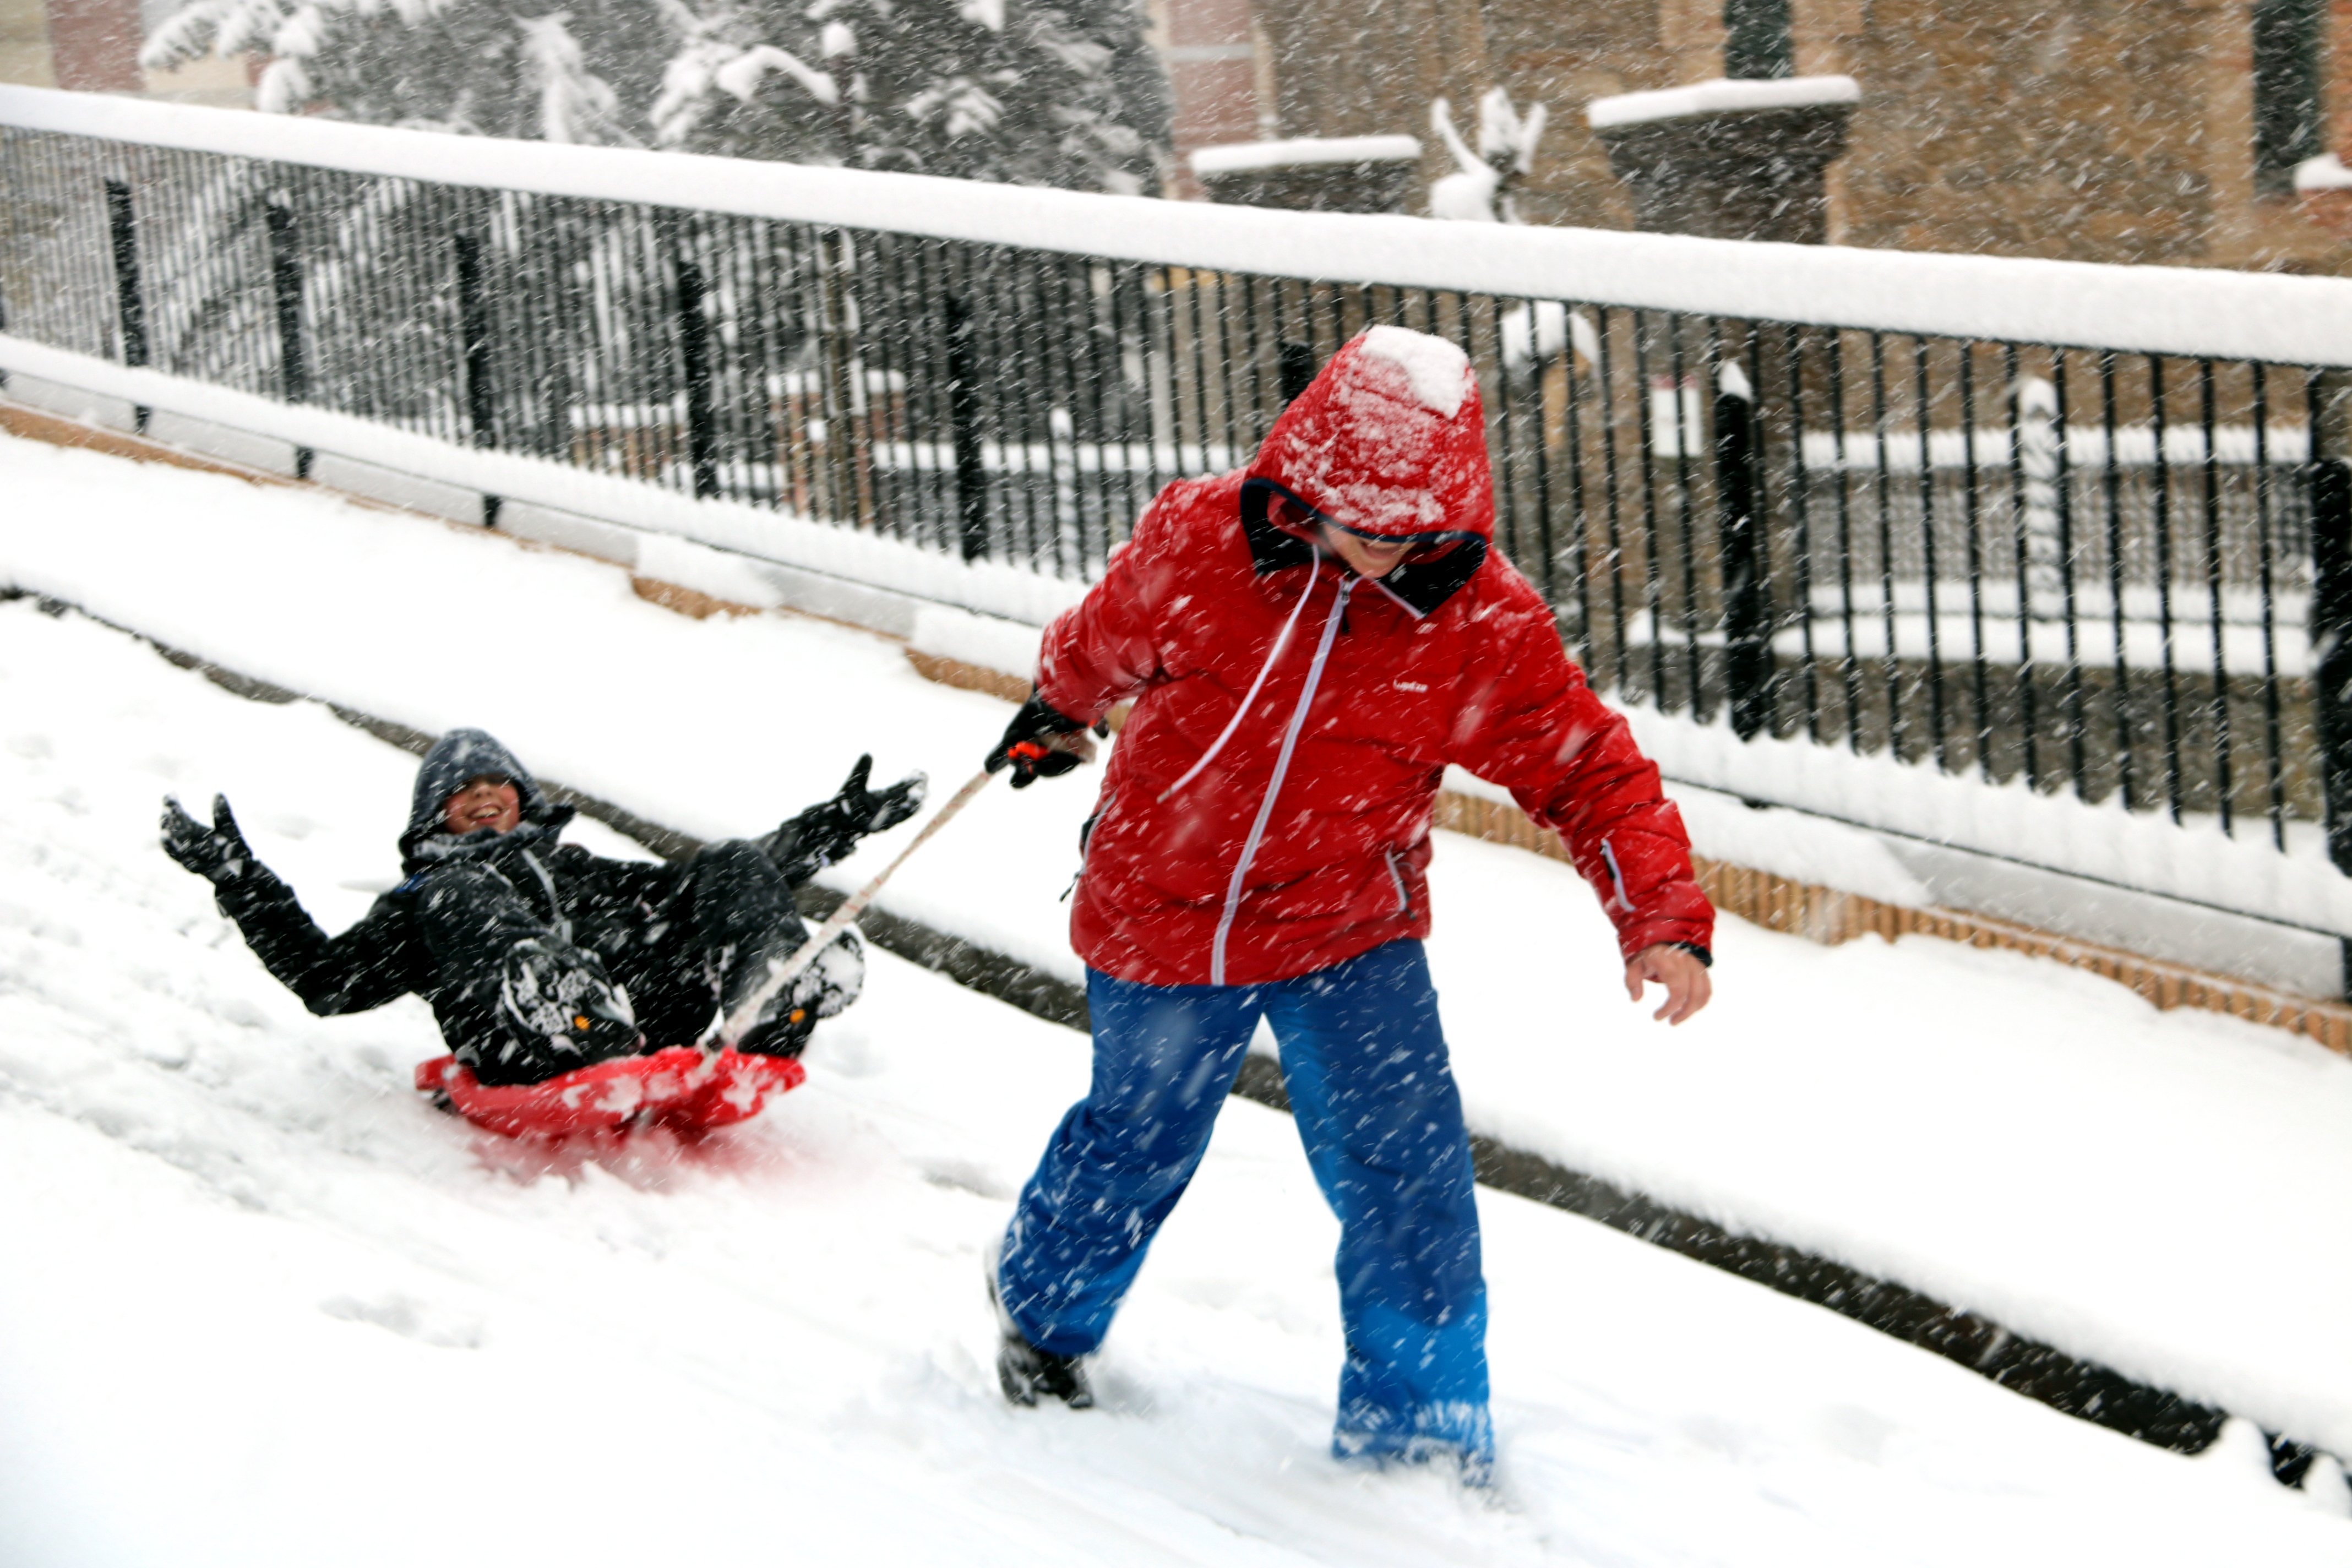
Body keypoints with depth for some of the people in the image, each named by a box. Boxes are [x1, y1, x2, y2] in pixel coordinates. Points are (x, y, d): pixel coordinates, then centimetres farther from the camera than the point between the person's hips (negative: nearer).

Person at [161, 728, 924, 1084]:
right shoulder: (421, 899, 36)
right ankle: (554, 1005, -60)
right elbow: (326, 978, 21)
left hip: (662, 1018, 3)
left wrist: (838, 825, 40)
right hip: (530, 1055, -3)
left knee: (732, 864, -8)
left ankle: (774, 1007, -41)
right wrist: (238, 880, 15)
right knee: (462, 894, -26)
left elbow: (720, 888, 42)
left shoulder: (580, 869, 44)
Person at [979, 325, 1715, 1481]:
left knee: (1406, 1176, -8)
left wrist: (1664, 918, -25)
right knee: (1138, 1139, 17)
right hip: (1160, 912, 0)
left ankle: (1417, 1425, 8)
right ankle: (1043, 1302, 47)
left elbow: (1591, 772, -13)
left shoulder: (1484, 625, -18)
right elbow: (1106, 637, 5)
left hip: (1351, 931, 0)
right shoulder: (1193, 543, -18)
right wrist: (1056, 713, 25)